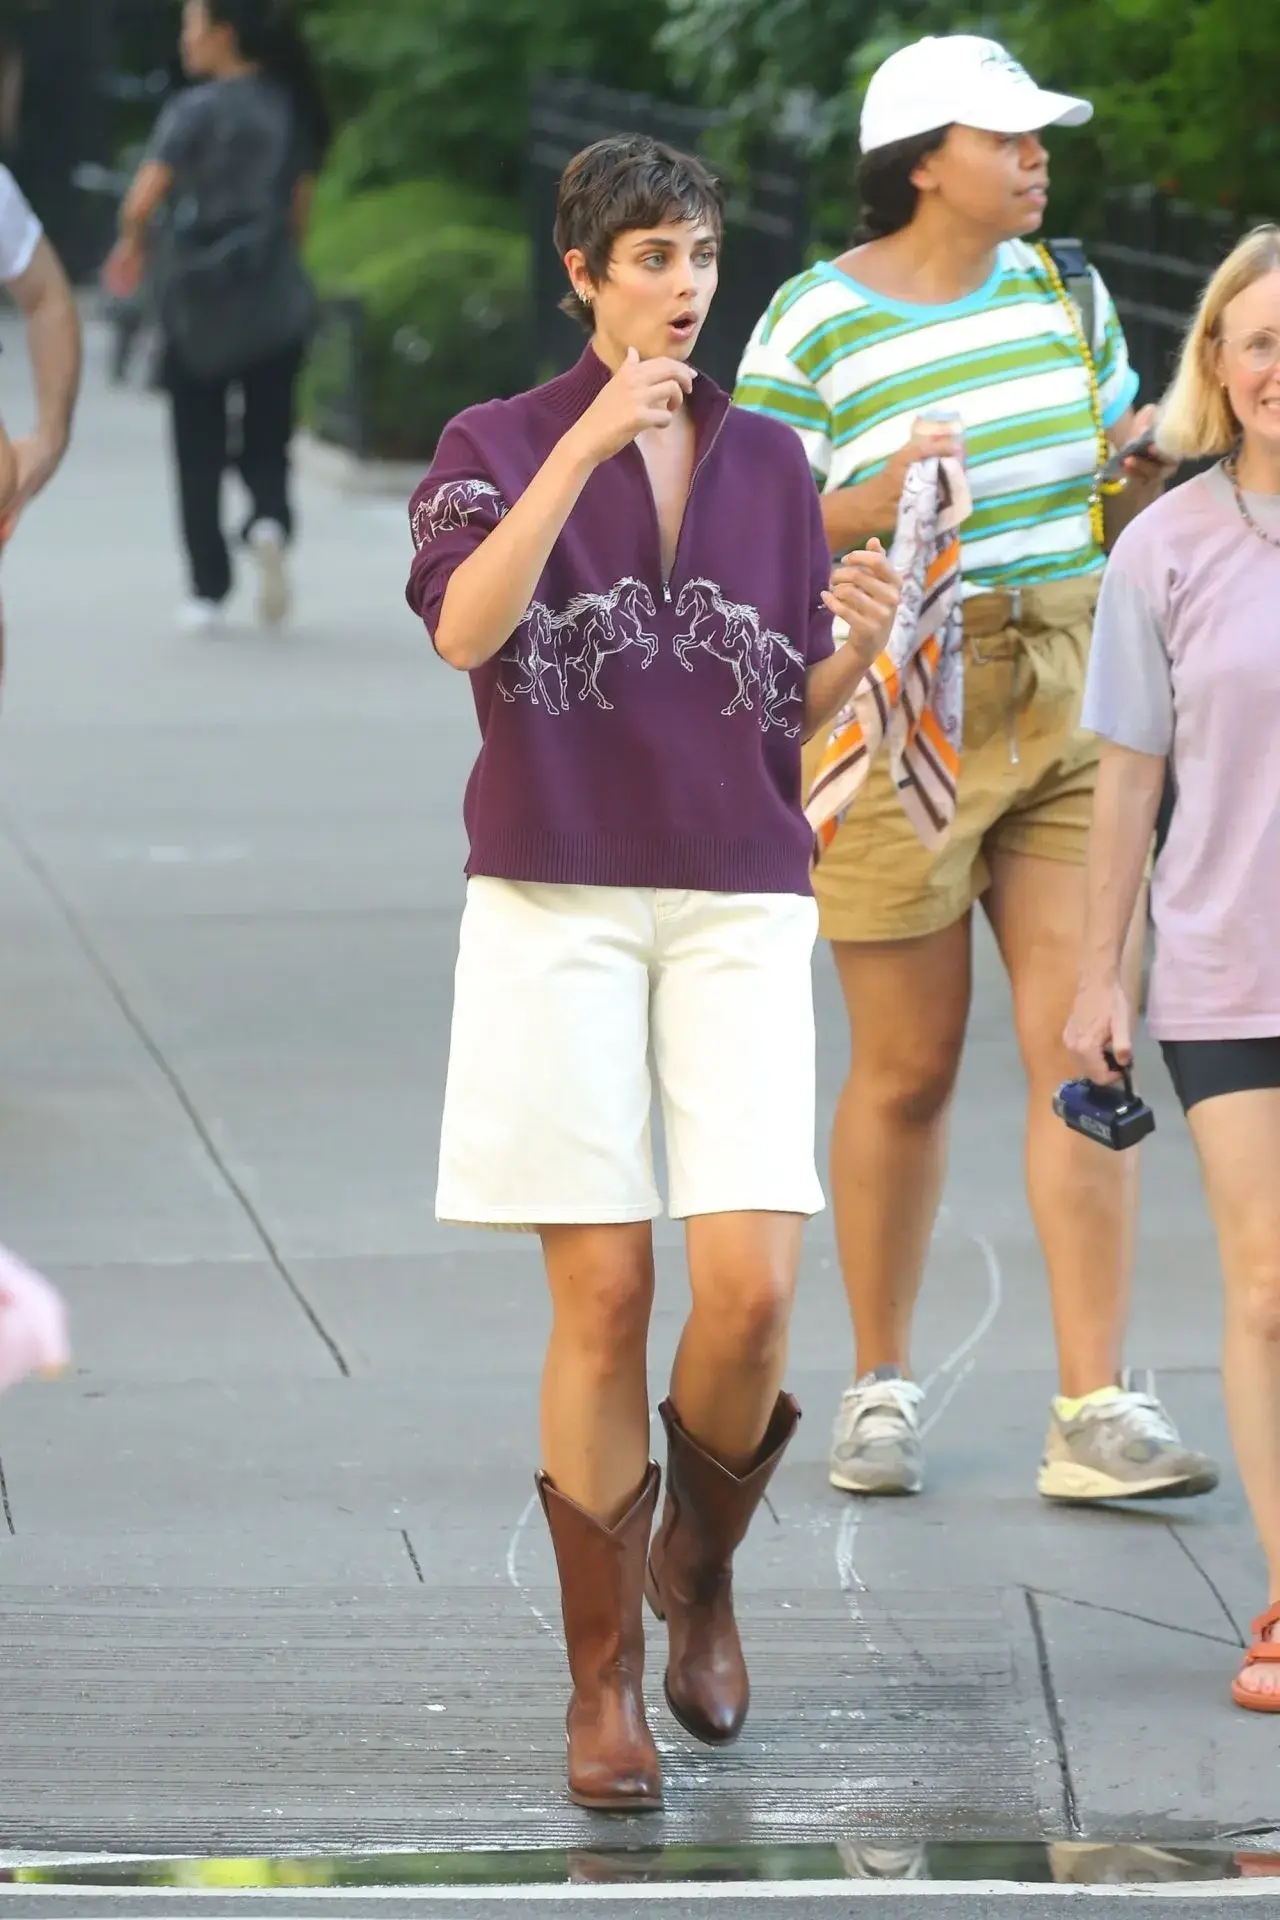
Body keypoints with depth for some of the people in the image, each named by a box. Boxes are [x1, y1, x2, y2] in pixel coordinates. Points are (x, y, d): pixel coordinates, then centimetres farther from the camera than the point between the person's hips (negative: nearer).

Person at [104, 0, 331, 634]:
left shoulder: (196, 111, -10)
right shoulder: (289, 108, 4)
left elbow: (145, 195, -18)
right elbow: (300, 208, 7)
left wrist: (131, 244, 2)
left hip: (196, 301, -3)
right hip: (273, 302, 3)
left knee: (199, 451, 8)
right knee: (267, 439, 10)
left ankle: (208, 590, 7)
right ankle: (270, 520, -21)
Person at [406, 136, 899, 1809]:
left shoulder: (771, 466, 11)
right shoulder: (498, 447, 3)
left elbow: (800, 711, 13)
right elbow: (463, 627, -17)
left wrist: (860, 645, -9)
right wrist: (591, 442, -23)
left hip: (741, 908, 2)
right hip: (556, 906, -2)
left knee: (752, 1283, -11)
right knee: (602, 1295, -5)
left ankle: (701, 1561, 18)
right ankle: (604, 1681, 6)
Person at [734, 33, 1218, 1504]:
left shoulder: (1064, 294, 8)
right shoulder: (811, 328, -8)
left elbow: (1119, 504, 17)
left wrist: (1150, 470, -6)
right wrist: (870, 506, -23)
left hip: (1070, 711, 4)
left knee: (1081, 1053, -5)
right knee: (908, 1070, 4)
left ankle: (1094, 1413, -6)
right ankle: (880, 1389, 22)